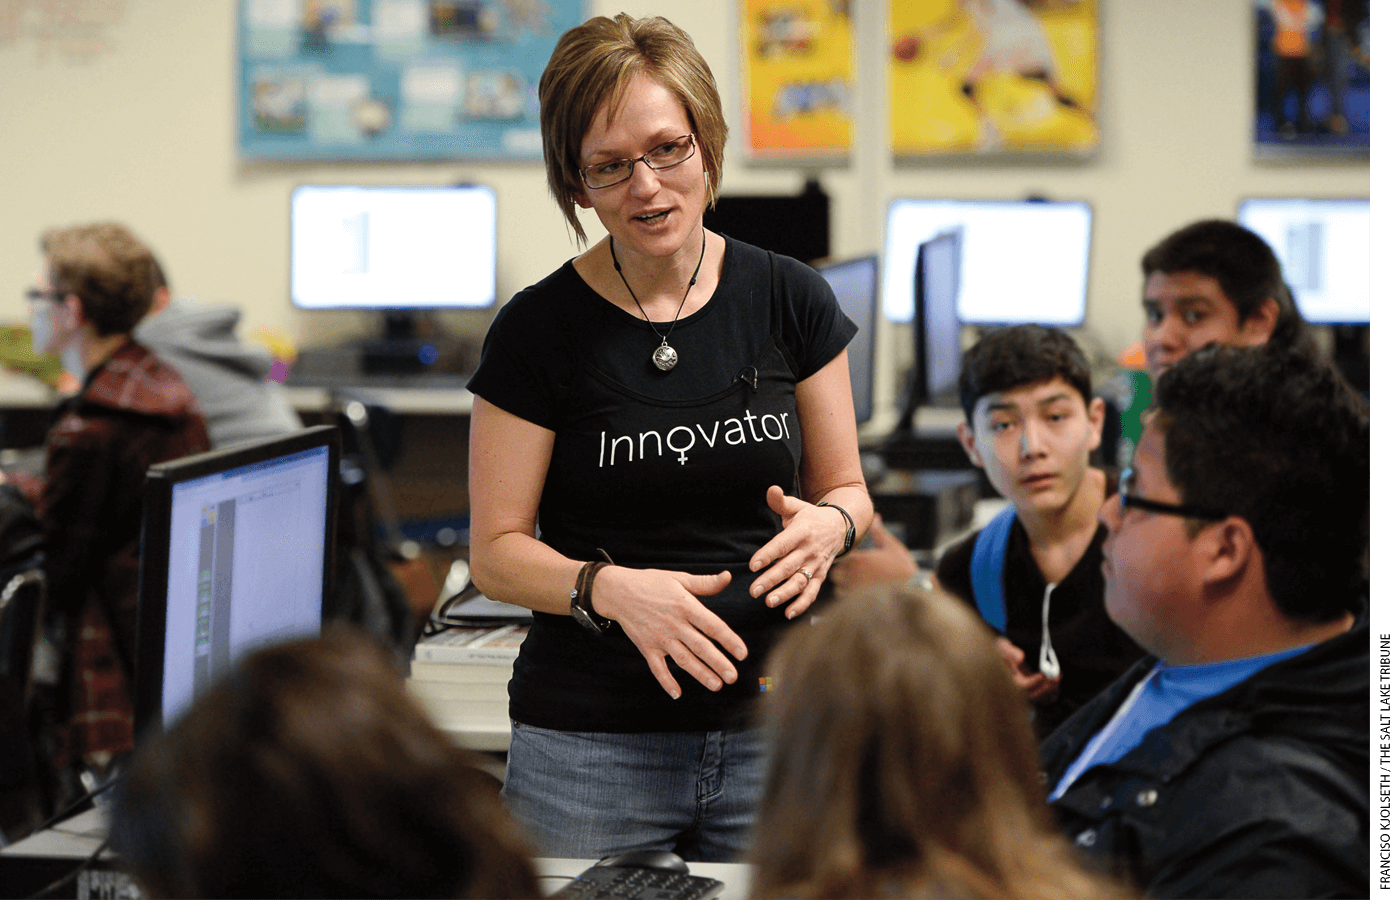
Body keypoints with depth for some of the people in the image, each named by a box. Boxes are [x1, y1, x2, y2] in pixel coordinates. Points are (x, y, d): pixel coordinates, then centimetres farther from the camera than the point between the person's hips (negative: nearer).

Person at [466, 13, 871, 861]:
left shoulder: (791, 301, 3)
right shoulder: (539, 329, -4)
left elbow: (845, 488, 11)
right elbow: (497, 550, -3)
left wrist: (826, 526, -12)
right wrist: (609, 589, -21)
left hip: (770, 730, 2)